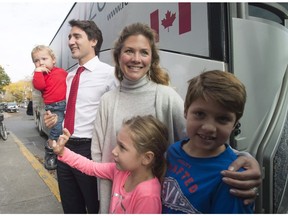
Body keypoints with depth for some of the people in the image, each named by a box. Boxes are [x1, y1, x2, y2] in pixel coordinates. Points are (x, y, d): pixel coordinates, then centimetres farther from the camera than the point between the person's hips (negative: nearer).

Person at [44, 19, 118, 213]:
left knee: (96, 208, 15)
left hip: (89, 150, -7)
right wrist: (56, 118, 3)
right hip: (65, 147, 7)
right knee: (71, 208, 24)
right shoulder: (68, 76, 12)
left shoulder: (109, 73, -12)